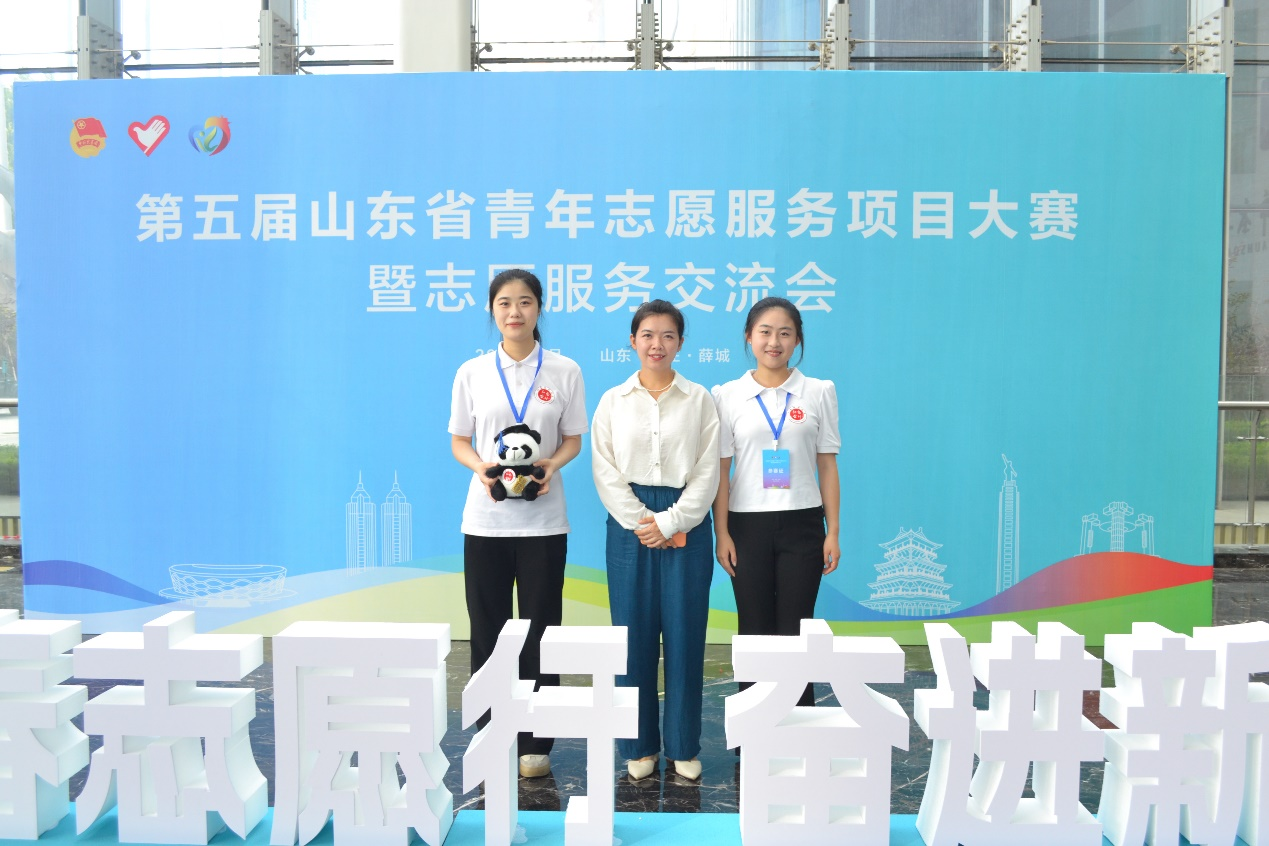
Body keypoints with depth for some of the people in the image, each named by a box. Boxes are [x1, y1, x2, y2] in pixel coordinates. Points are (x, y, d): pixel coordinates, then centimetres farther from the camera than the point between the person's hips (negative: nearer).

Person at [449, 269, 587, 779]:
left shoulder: (564, 372, 1)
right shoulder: (472, 373, 4)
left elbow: (573, 440, 6)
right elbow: (459, 442, 7)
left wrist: (552, 464, -16)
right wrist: (480, 467, -14)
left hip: (543, 519, -1)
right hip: (485, 518, 1)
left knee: (539, 629, 5)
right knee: (487, 630, 6)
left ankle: (536, 743, 17)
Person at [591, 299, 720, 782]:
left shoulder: (699, 399, 4)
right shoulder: (613, 401, 7)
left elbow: (707, 471, -1)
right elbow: (605, 471, 1)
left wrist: (670, 522, -10)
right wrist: (641, 522, -10)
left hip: (686, 524, 0)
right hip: (630, 524, 1)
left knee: (685, 634, 2)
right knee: (634, 633, 3)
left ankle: (683, 747, 16)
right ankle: (638, 746, 17)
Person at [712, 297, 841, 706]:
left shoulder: (819, 392, 3)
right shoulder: (728, 395, 2)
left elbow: (827, 466, 3)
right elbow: (721, 470, 1)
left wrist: (833, 532, 0)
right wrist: (722, 534, -3)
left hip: (802, 524, 0)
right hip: (748, 524, 0)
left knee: (795, 631, 3)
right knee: (754, 631, 8)